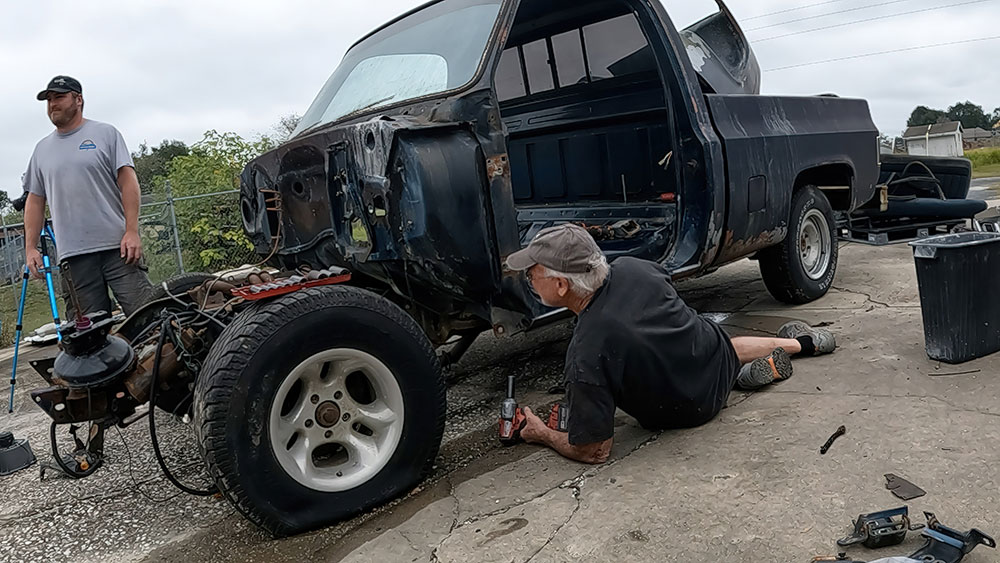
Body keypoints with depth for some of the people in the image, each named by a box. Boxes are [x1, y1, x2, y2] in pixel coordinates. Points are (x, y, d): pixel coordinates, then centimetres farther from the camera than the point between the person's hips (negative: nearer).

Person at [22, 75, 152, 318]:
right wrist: (30, 247, 12)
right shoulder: (42, 149, 19)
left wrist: (132, 231, -12)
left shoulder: (105, 134, 8)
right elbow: (35, 201, 21)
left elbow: (128, 181, -1)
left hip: (117, 246, -3)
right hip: (72, 255, 4)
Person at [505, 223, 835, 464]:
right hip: (716, 351, 4)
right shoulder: (631, 268, -21)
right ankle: (801, 342, 42)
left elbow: (593, 452, -28)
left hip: (691, 413, -4)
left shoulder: (586, 357, -38)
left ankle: (762, 368, 18)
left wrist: (542, 434, -11)